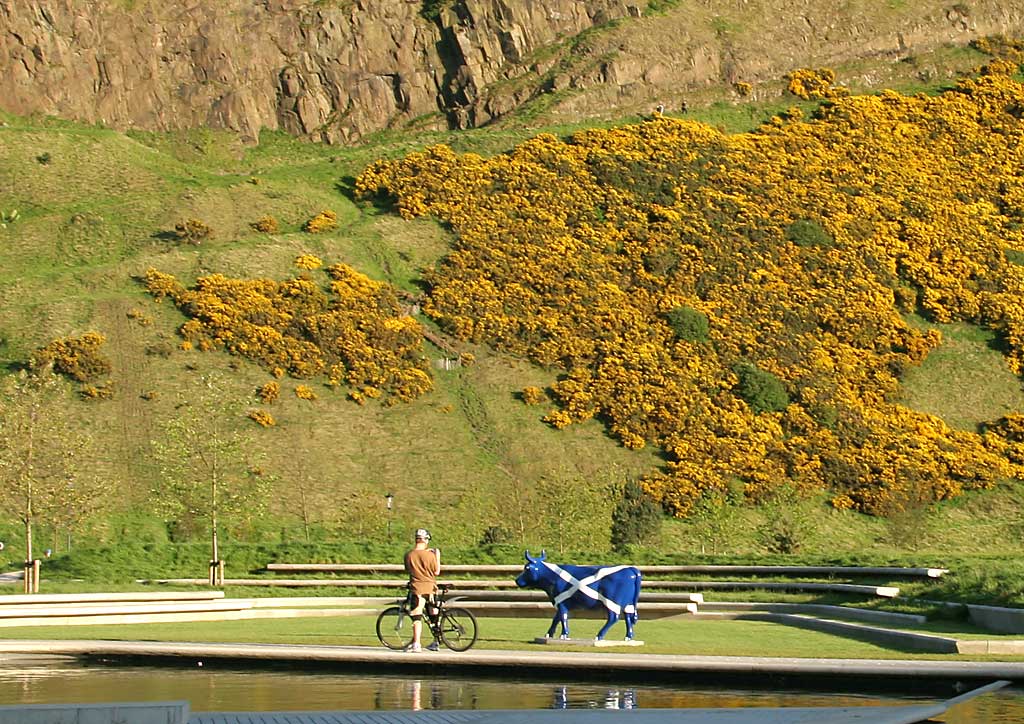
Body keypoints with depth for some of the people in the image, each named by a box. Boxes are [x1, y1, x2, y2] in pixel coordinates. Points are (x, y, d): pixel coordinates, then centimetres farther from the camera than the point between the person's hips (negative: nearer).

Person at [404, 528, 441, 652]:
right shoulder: (430, 555, -8)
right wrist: (438, 557, 5)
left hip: (417, 588, -1)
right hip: (431, 588, 1)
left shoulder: (408, 555, -4)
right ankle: (436, 643, 23)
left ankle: (416, 644, -16)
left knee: (416, 617, -4)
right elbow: (436, 572, -2)